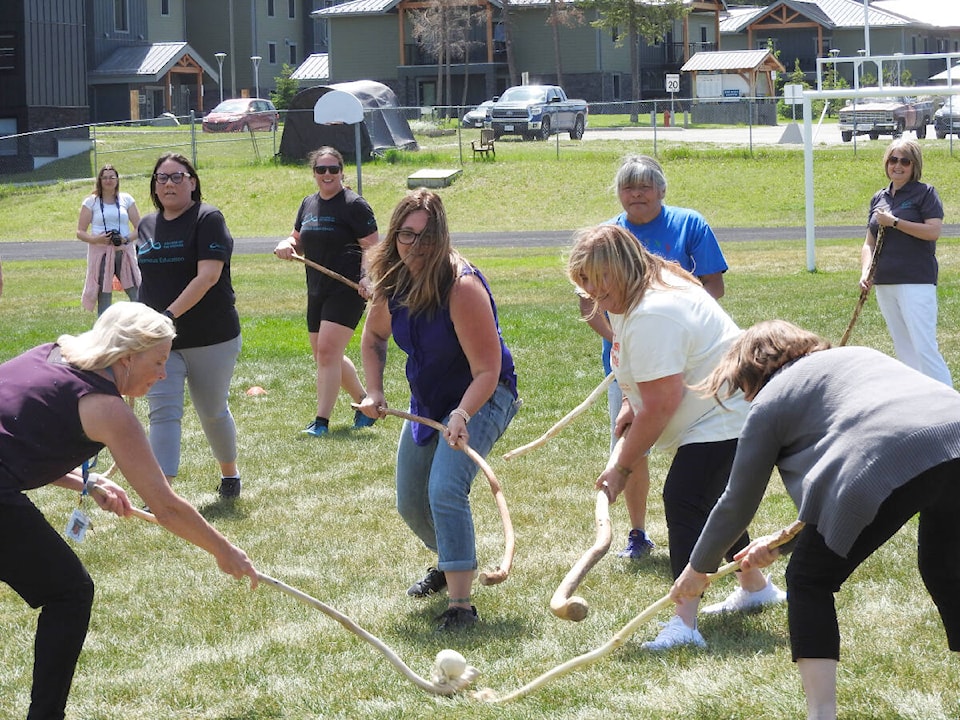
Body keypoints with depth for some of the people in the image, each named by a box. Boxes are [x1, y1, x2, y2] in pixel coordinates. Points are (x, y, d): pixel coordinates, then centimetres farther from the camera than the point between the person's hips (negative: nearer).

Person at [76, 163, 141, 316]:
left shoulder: (126, 199, 10)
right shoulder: (91, 202, 5)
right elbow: (80, 232, 4)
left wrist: (127, 239, -11)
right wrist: (96, 239, -16)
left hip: (124, 252, 1)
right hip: (100, 253, -1)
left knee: (137, 296, -9)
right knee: (104, 298, -2)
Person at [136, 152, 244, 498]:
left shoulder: (208, 219, -9)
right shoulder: (147, 225, 10)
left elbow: (208, 275, -20)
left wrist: (170, 314, -27)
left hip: (211, 338, -4)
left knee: (213, 412, 11)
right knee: (163, 412, -10)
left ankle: (230, 473, 36)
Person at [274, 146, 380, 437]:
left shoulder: (354, 205, -7)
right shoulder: (309, 204, 15)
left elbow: (371, 246, -11)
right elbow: (299, 241, 24)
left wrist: (366, 278, -27)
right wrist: (287, 245, 0)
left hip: (347, 290, -8)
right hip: (317, 290, 8)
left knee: (328, 351, -16)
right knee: (325, 356, 13)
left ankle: (321, 421, -15)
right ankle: (364, 400, 32)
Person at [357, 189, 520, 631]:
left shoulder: (462, 287, -30)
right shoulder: (391, 282, -9)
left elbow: (487, 371, -29)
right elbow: (373, 337, 11)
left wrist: (462, 416, -43)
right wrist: (374, 391, -2)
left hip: (480, 398, -8)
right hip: (427, 403, 8)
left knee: (445, 490, -27)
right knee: (411, 504, 16)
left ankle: (460, 604, -24)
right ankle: (448, 565, 47)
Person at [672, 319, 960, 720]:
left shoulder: (769, 402, 19)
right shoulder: (857, 355, 37)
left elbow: (737, 506, 27)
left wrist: (698, 569, 42)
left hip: (889, 460, -6)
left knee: (809, 581, 12)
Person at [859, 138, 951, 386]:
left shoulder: (924, 193, -2)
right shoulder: (879, 198, 15)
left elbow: (934, 230, -15)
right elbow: (869, 243, 17)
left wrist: (894, 222, -14)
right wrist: (865, 272, 0)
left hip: (916, 282, -7)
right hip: (884, 283, 7)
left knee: (924, 348, -14)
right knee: (904, 350, 10)